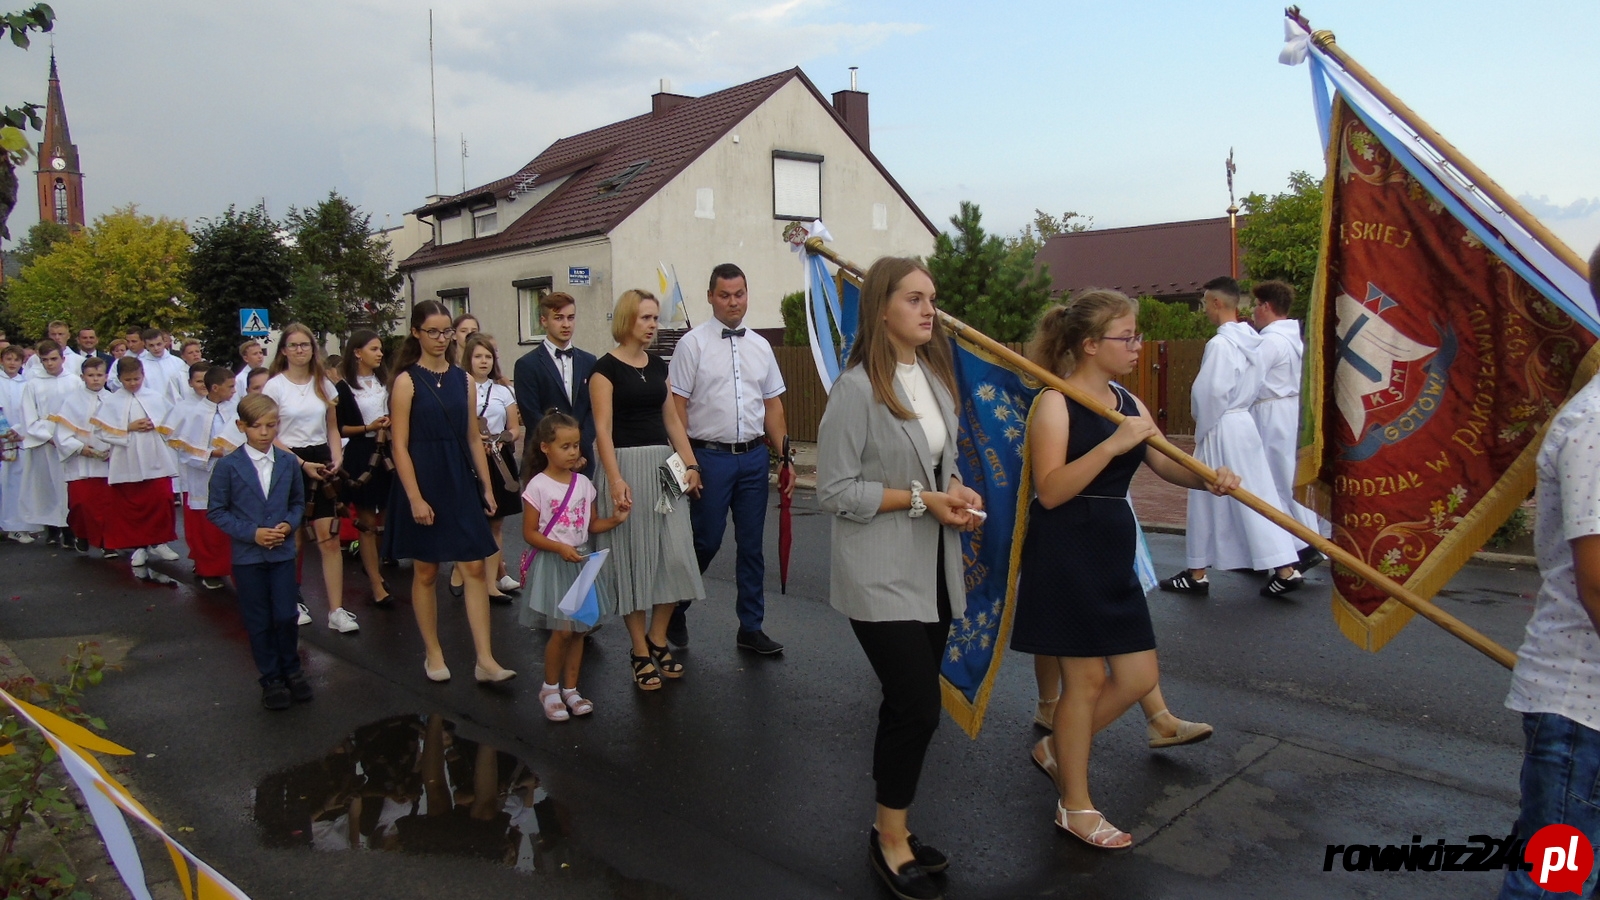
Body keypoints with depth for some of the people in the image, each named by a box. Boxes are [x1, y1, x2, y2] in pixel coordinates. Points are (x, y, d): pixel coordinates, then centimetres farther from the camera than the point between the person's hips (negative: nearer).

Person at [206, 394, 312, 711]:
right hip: (247, 556, -1)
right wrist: (251, 533, -14)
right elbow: (216, 511, -4)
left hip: (282, 552, 1)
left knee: (287, 616, 2)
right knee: (259, 622, 8)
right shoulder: (228, 466, -7)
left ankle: (291, 669, 24)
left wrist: (289, 524, -9)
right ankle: (271, 678, 21)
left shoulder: (289, 462, 0)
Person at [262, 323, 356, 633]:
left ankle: (336, 610, -3)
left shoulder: (324, 384, 8)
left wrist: (337, 457, -3)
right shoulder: (275, 386, -4)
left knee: (329, 538, -5)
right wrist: (303, 463, -14)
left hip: (321, 463, 3)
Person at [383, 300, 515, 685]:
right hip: (423, 482, -4)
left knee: (474, 568, -1)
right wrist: (415, 498, -14)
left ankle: (485, 660, 0)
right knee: (425, 572, 7)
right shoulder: (407, 381, -5)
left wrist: (486, 486, 7)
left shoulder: (462, 379, 8)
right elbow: (399, 445, -9)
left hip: (460, 483, 4)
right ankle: (433, 654, 21)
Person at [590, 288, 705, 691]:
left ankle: (658, 640, 20)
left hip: (664, 465, 6)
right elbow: (603, 430, -12)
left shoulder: (658, 366, 12)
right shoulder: (606, 368, -6)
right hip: (627, 465, -5)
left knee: (674, 553, 3)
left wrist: (690, 463, 2)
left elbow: (672, 420, 13)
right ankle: (639, 651, 13)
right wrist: (615, 480, -21)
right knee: (633, 555, 1)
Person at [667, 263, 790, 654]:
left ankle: (751, 628, 22)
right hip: (710, 456, -4)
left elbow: (773, 405, 13)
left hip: (754, 456, 4)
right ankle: (676, 607, 29)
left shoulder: (760, 346, 10)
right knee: (707, 541, 2)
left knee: (752, 545, 10)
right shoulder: (693, 344, -4)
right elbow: (677, 406, -6)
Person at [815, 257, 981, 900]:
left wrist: (958, 490, -2)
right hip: (882, 576, -7)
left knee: (909, 704, 15)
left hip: (933, 569, 8)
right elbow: (834, 492, -16)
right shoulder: (858, 388, -16)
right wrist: (923, 499, -18)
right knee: (918, 706, -6)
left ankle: (894, 829, 31)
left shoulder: (936, 375, 9)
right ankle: (890, 838, 17)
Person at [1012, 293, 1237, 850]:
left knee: (1138, 678, 9)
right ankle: (1074, 807, 21)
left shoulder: (1128, 403, 11)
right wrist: (1112, 444, -27)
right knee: (1086, 678, 2)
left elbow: (1165, 465, 11)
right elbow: (1050, 490, -21)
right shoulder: (1054, 404, -12)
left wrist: (1209, 478, -9)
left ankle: (1056, 749, 32)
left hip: (1113, 557, 8)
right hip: (1064, 557, -8)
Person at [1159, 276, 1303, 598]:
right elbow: (1254, 386, 13)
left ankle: (1197, 573, 15)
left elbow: (1211, 393, -19)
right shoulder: (1250, 339, 7)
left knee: (1208, 502, 3)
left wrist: (1201, 430, -7)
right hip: (1244, 422, 8)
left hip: (1221, 428, -8)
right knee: (1257, 497, 10)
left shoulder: (1220, 344, -18)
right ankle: (1286, 568, 9)